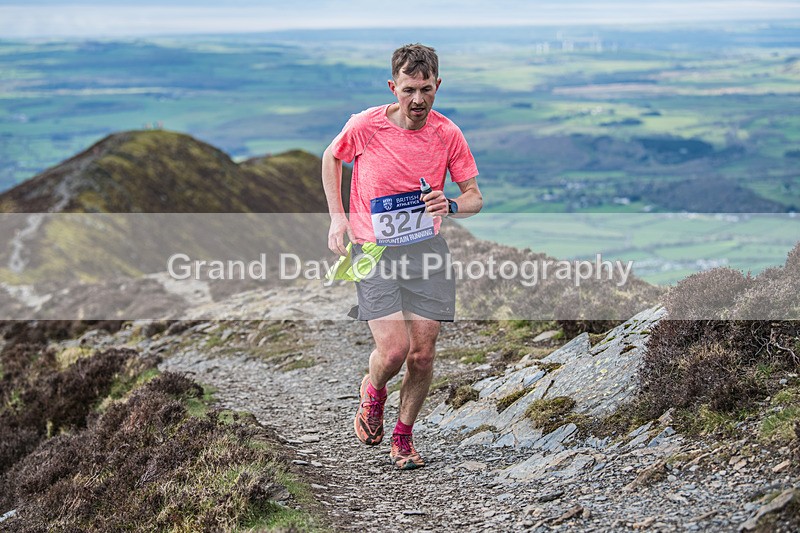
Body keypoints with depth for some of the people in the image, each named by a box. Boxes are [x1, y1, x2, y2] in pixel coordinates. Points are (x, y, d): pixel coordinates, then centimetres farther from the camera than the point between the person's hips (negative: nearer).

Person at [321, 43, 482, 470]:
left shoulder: (447, 133, -6)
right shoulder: (365, 126, -11)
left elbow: (475, 197, 0)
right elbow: (331, 158, 9)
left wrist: (451, 206, -23)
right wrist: (338, 217, 2)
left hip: (426, 247, 2)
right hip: (373, 249, -2)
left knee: (423, 355, 0)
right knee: (393, 350, -15)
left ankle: (403, 437, 23)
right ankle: (373, 391, 22)